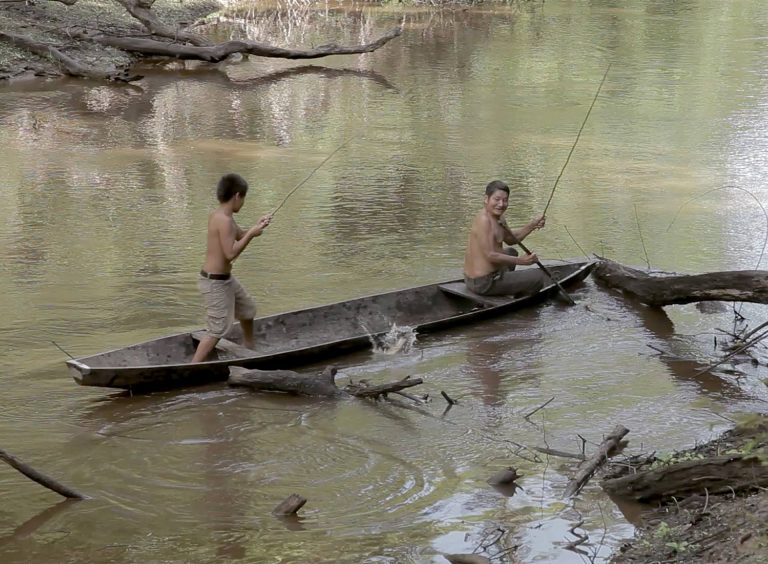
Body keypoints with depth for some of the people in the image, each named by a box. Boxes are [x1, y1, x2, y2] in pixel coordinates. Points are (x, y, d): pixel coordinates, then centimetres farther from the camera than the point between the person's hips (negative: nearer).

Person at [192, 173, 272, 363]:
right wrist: (251, 234, -19)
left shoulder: (218, 215, 6)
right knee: (218, 330, -9)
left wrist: (256, 226, 6)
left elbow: (238, 236, 21)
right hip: (215, 282, -10)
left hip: (225, 278, 10)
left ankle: (249, 351, 47)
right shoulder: (224, 220, -23)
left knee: (247, 309, 27)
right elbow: (231, 253, -27)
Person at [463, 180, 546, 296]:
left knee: (511, 252, 38)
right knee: (537, 277, -5)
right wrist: (520, 261, -22)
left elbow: (511, 239, 22)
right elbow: (490, 255, -26)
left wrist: (531, 225, 8)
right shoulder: (484, 221, -21)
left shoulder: (498, 218, 9)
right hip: (485, 284, -11)